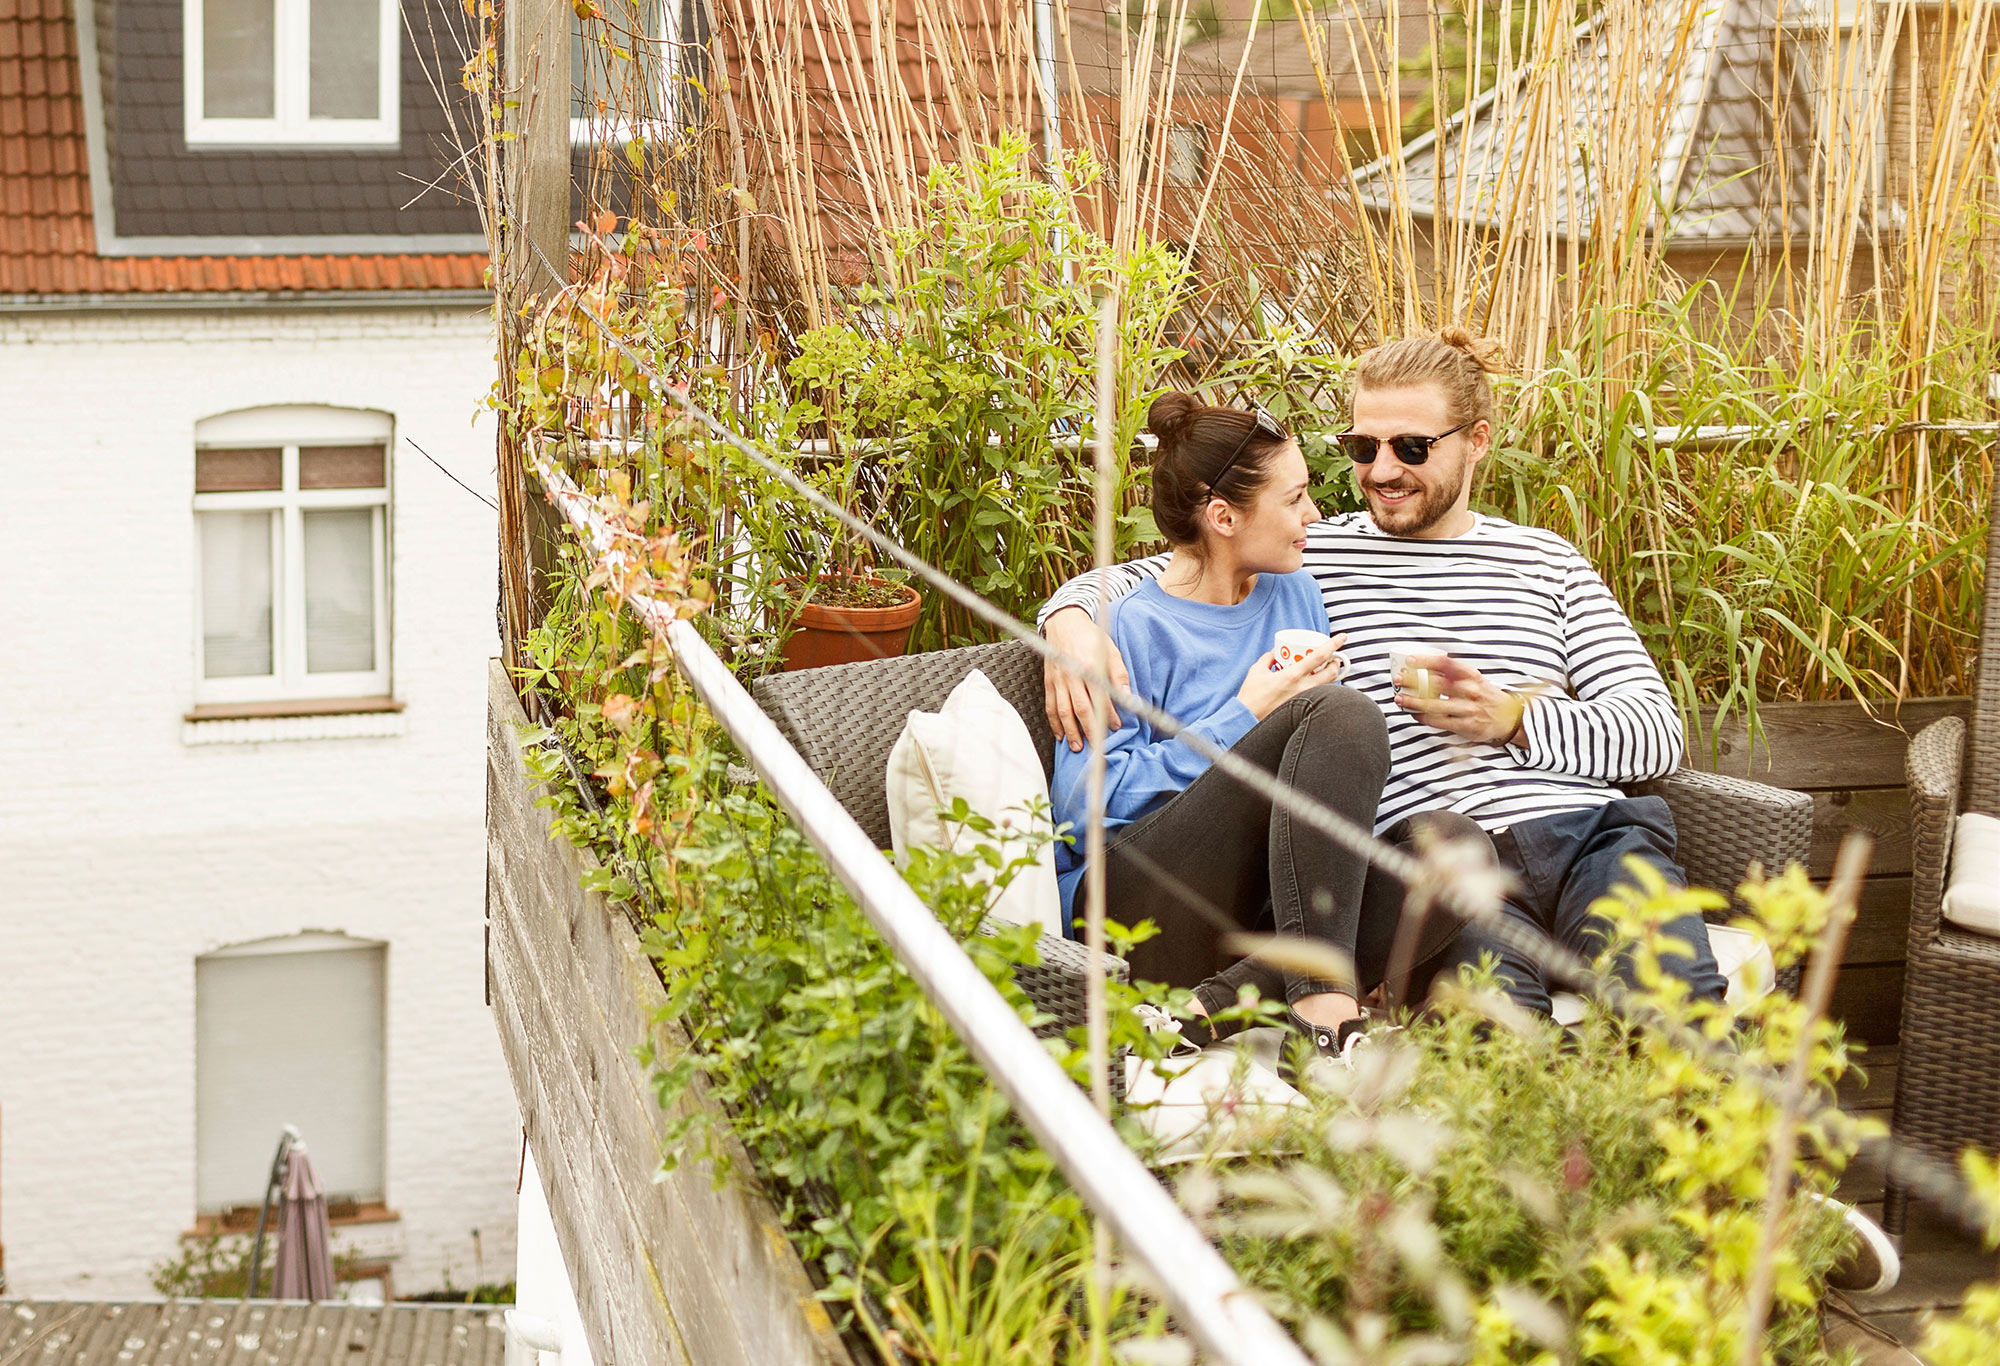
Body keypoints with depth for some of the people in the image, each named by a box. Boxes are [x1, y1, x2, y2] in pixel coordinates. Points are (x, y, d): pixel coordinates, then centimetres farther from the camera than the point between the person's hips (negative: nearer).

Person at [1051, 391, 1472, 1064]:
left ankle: (1220, 1002, -32)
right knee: (1342, 713, -25)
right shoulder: (1130, 626, -3)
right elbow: (1087, 801, -12)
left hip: (1266, 910, 7)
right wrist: (1245, 719, -10)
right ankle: (1321, 1004, -34)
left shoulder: (1295, 594, 18)